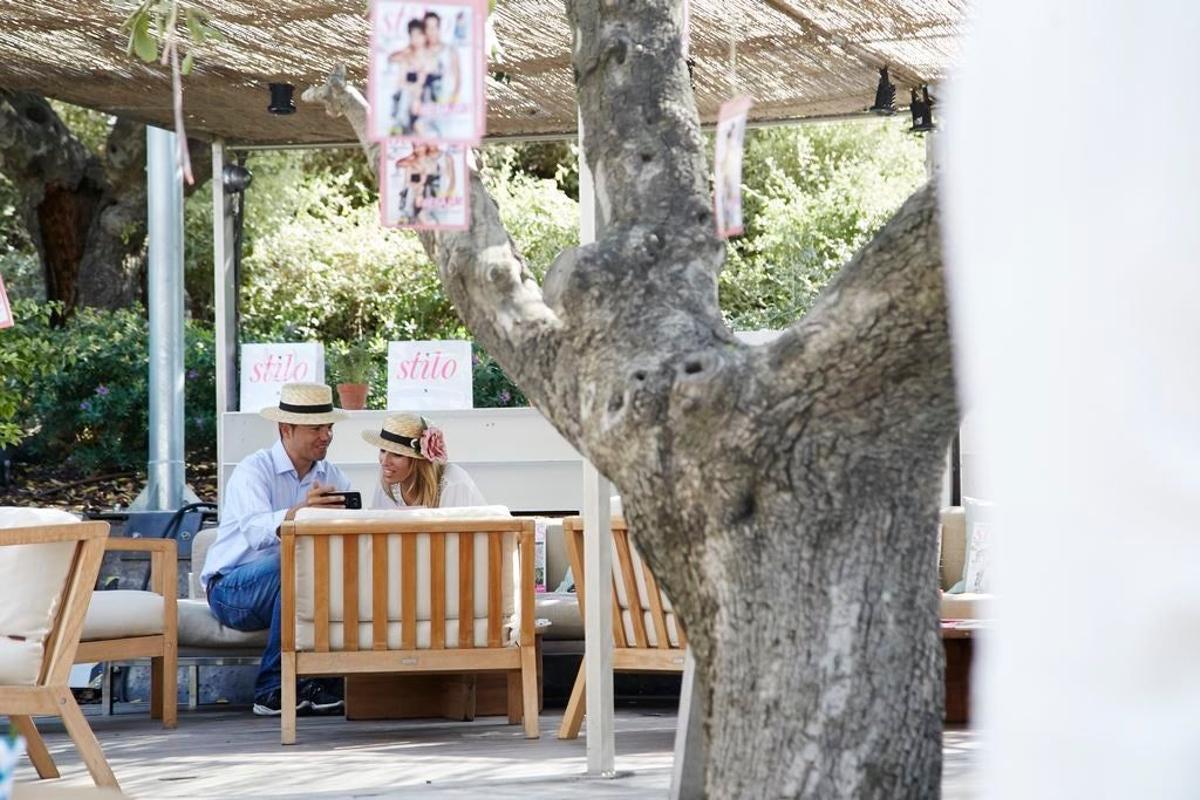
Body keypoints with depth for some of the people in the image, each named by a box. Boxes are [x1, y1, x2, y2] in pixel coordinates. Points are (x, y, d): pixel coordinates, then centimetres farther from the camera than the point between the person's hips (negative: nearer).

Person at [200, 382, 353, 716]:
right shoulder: (254, 470, -14)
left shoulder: (331, 476, 5)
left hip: (287, 589, 5)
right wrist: (299, 511, -55)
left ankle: (317, 677, -18)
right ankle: (272, 688, -28)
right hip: (232, 589, -5)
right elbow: (255, 531, -35)